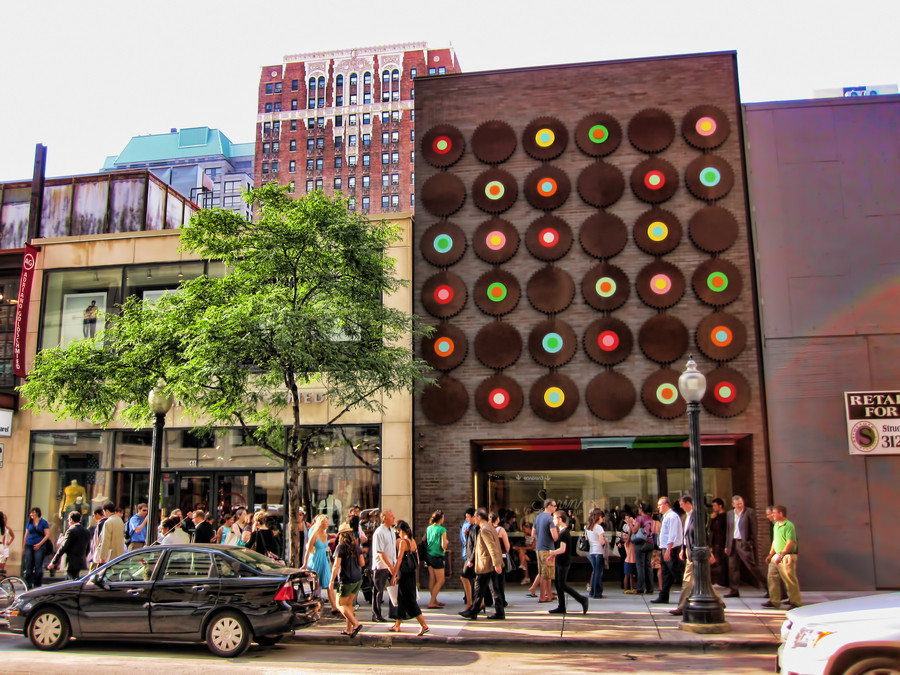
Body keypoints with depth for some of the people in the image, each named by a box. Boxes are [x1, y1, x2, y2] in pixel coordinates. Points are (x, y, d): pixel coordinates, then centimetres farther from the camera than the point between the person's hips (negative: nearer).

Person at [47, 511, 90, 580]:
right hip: (81, 561, 8)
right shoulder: (86, 532, 11)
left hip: (72, 564, -8)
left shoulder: (71, 531, -13)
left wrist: (53, 562, -10)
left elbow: (63, 547, -15)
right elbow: (87, 549, 16)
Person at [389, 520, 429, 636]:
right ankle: (397, 625, 27)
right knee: (402, 599, 17)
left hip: (404, 574, -8)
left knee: (409, 600, -5)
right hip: (412, 574, 8)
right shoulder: (413, 541, 9)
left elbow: (399, 560, -17)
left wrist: (393, 576, -13)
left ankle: (423, 625, -10)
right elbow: (417, 560, 14)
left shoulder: (403, 542, -14)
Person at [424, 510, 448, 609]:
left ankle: (434, 600, 20)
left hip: (428, 555, 7)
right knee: (440, 580, 1)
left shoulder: (429, 528, 6)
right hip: (437, 557, -7)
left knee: (432, 579, 13)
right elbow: (443, 546, -18)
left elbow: (425, 541, 15)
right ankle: (431, 602, -3)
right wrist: (446, 542, 2)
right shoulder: (442, 530, -14)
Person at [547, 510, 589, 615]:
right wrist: (554, 555, 12)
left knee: (562, 585, -7)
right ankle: (561, 607, 15)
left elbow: (562, 549, -23)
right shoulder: (561, 531, 13)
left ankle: (582, 599, -3)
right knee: (558, 584, 11)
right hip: (559, 562, 10)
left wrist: (552, 553, -11)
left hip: (564, 562, -10)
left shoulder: (564, 533, -18)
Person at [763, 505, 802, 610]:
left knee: (790, 579, -4)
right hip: (777, 556, 9)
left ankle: (796, 602, 8)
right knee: (772, 577, 6)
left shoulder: (789, 525, -13)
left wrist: (781, 555, -22)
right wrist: (770, 555, 18)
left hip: (787, 557, -9)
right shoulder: (776, 525, 15)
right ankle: (774, 601, 13)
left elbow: (790, 543, -19)